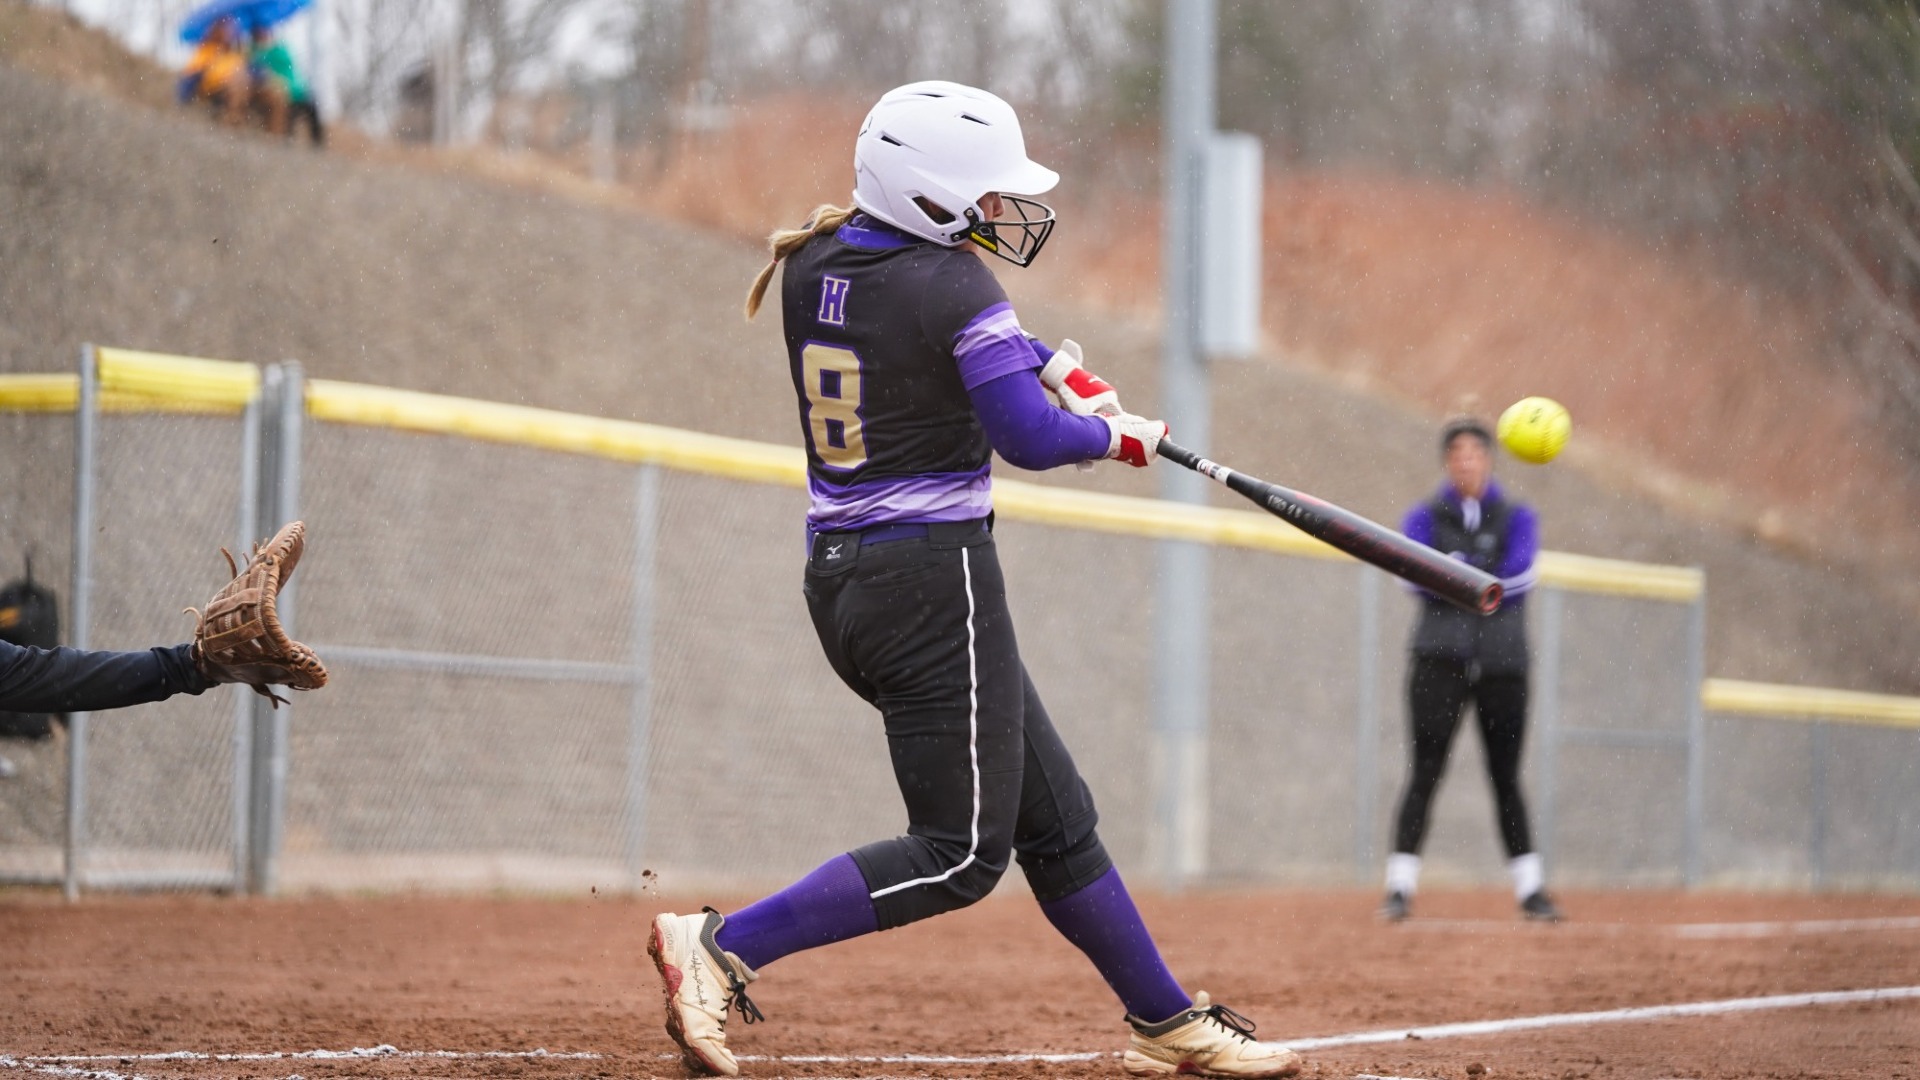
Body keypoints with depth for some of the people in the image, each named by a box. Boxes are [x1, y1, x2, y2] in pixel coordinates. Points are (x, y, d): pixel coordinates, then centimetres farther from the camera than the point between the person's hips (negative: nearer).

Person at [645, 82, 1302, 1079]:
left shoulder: (809, 270, 8)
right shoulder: (952, 287, -15)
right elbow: (1028, 438, -19)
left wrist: (1056, 366, 16)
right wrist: (1120, 438, 1)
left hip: (837, 580, 9)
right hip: (936, 578, -9)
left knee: (1054, 817, 15)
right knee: (959, 855, -5)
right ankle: (722, 944, -15)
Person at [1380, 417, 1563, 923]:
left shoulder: (1517, 518, 10)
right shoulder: (1425, 517, 9)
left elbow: (1518, 577, -8)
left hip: (1503, 661, 1)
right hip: (1440, 658, -1)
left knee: (1506, 777, 4)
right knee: (1425, 771, -9)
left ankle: (1529, 888, 10)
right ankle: (1400, 886, -10)